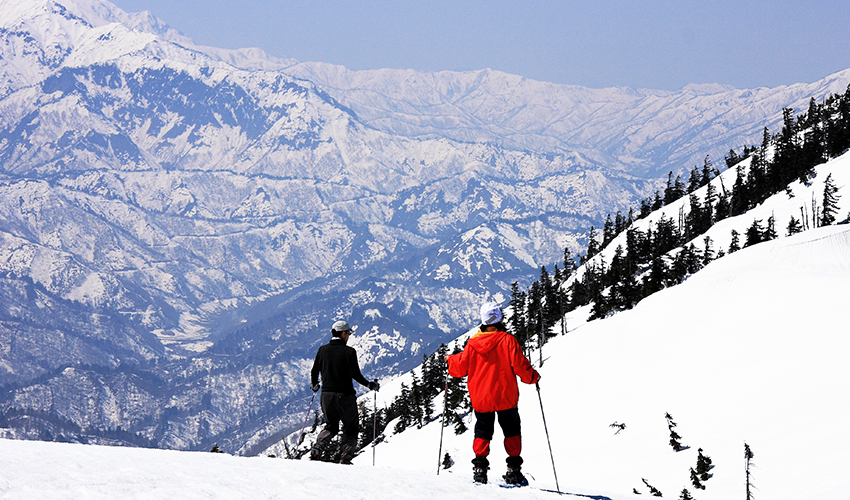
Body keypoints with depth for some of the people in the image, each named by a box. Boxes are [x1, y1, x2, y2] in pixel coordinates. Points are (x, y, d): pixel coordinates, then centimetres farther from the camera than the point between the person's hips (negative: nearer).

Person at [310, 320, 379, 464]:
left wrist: (314, 385, 27)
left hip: (326, 395, 5)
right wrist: (370, 385, 2)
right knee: (351, 429, 10)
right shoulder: (349, 352, -9)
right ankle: (345, 458, -4)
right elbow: (355, 374, -13)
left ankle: (316, 452, 1)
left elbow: (314, 371, 7)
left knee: (331, 427, 21)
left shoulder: (322, 350, 4)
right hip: (345, 395, -5)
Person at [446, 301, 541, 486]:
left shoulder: (473, 343, -2)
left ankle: (480, 467, 1)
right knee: (511, 431, 10)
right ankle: (513, 469, 3)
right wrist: (533, 376, 6)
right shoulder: (507, 340, -11)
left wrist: (450, 361, 27)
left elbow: (461, 367, 5)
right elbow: (520, 365, -13)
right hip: (505, 397, -2)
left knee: (482, 432, 14)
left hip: (480, 399, 3)